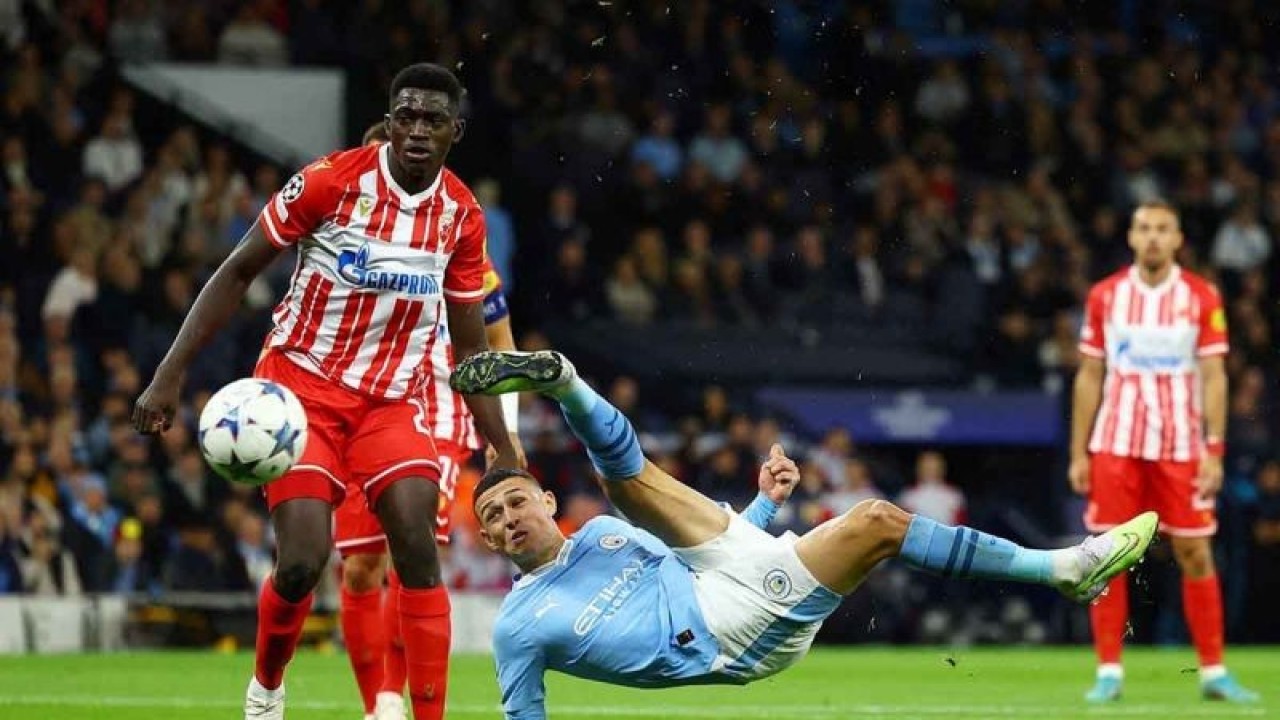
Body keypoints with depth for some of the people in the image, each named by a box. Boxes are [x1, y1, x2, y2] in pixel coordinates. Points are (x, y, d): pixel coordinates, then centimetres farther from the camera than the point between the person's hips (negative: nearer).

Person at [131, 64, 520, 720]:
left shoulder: (462, 216, -1)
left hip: (392, 399, 3)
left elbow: (470, 347, 9)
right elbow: (237, 273, -5)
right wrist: (169, 375, -11)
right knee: (302, 564, -13)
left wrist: (504, 453, 5)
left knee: (418, 548, -17)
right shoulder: (331, 180, -12)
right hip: (303, 383, -3)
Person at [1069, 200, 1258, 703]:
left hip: (1181, 448, -1)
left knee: (1195, 554, 0)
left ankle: (1213, 672, 7)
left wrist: (1214, 451, -9)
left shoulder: (1201, 298, 0)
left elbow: (1213, 377, -1)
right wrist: (1078, 453, 4)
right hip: (1115, 446, 1)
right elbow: (1089, 377, 8)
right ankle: (1109, 671, 4)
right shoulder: (1105, 296, 4)